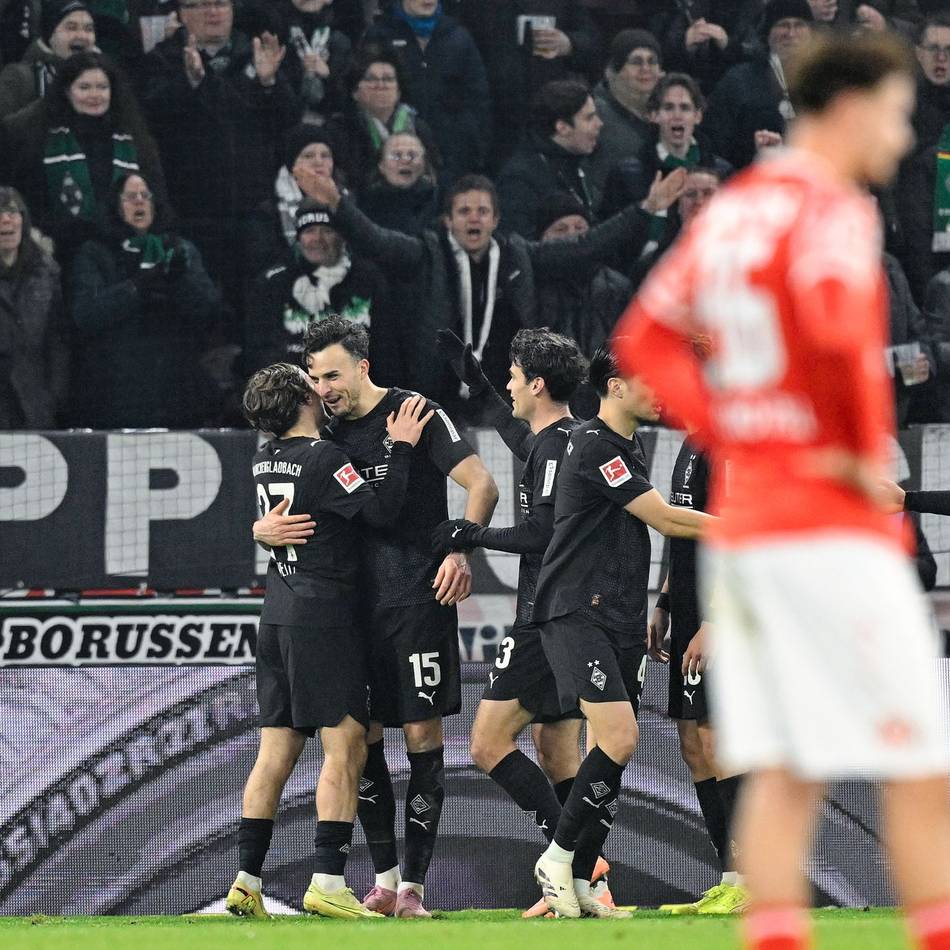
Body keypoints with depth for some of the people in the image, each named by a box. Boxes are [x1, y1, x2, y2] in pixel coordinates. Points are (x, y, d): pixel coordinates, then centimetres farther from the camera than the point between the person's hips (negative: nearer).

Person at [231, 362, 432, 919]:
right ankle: (328, 883, -13)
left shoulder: (266, 462, 11)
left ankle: (247, 883, 7)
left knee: (276, 754, 9)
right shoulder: (323, 458, -12)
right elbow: (381, 510, -16)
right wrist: (402, 448, -9)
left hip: (278, 619, 8)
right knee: (345, 748, -6)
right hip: (323, 617, -8)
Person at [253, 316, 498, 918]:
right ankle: (385, 879, 14)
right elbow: (271, 518, 17)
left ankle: (414, 886, -2)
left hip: (418, 598, -6)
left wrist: (460, 552, -24)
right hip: (356, 605, 6)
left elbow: (482, 485, -9)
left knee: (422, 736, -5)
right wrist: (267, 529, -8)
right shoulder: (330, 436, 13)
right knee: (361, 738, 4)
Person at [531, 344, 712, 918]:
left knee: (616, 750, 3)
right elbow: (665, 519, -14)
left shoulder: (630, 448, 18)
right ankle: (558, 857, -8)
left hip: (621, 620, 9)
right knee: (619, 738, -20)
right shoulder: (596, 446, -13)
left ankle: (578, 884, 6)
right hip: (575, 613, -9)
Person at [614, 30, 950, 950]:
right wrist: (870, 448, -16)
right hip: (832, 527, -8)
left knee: (781, 771, 6)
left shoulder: (728, 210, 14)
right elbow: (837, 333, -29)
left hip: (739, 519, 8)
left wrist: (727, 430, 9)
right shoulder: (831, 210, -11)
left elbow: (645, 337, 18)